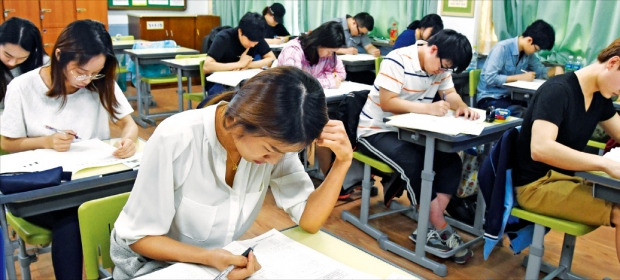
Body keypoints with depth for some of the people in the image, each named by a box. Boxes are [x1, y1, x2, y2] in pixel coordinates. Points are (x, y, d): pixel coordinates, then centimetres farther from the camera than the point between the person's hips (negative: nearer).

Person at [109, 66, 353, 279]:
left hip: (223, 259, 4)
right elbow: (139, 236, -17)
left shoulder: (275, 136, -15)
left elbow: (309, 220, -14)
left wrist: (342, 162, -26)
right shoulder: (175, 140, -27)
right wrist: (207, 257, -30)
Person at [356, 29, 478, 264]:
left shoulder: (441, 65, 2)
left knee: (452, 160, -11)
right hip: (377, 131, -8)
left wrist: (462, 107, -19)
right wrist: (428, 108, -34)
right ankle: (442, 230, -18)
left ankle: (429, 228, -15)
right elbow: (387, 103, -27)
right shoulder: (397, 60, -22)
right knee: (413, 163, -32)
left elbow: (450, 93, 4)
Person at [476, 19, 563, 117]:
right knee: (521, 113, -33)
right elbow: (490, 78, -25)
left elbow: (541, 72, 19)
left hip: (510, 96, 7)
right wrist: (520, 77, -18)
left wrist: (557, 69, -3)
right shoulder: (502, 48, -18)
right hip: (490, 98, -7)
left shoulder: (528, 53, 7)